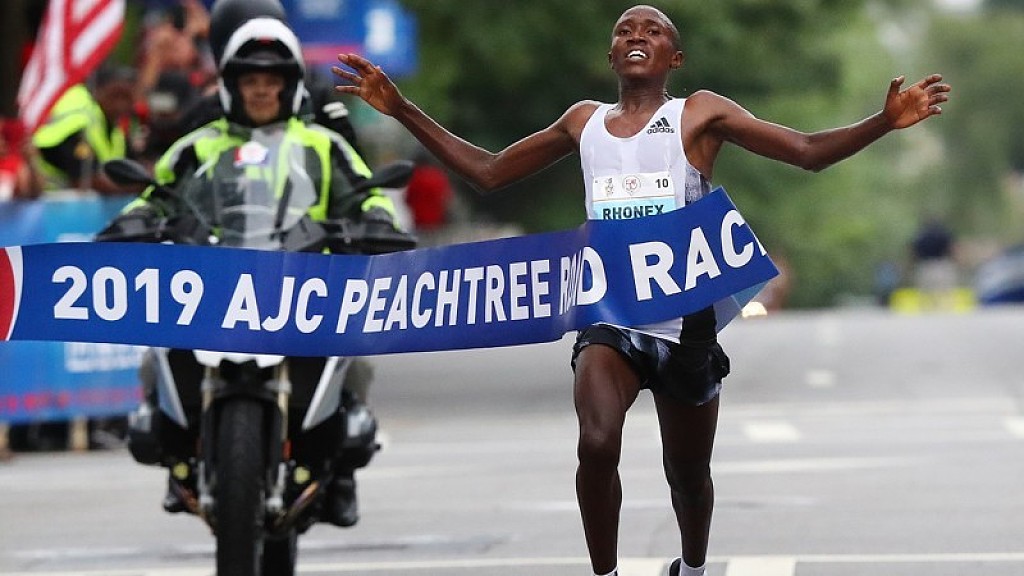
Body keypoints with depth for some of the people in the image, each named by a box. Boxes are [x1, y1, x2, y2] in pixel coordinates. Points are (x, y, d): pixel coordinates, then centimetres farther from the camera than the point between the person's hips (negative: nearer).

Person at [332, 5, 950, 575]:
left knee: (688, 474, 11)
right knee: (597, 446, -25)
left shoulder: (700, 113, 1)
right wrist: (402, 109, 16)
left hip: (685, 323, -1)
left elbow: (809, 151, -5)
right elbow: (488, 172, 20)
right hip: (609, 320, 1)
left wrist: (885, 122, -22)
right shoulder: (586, 121, 12)